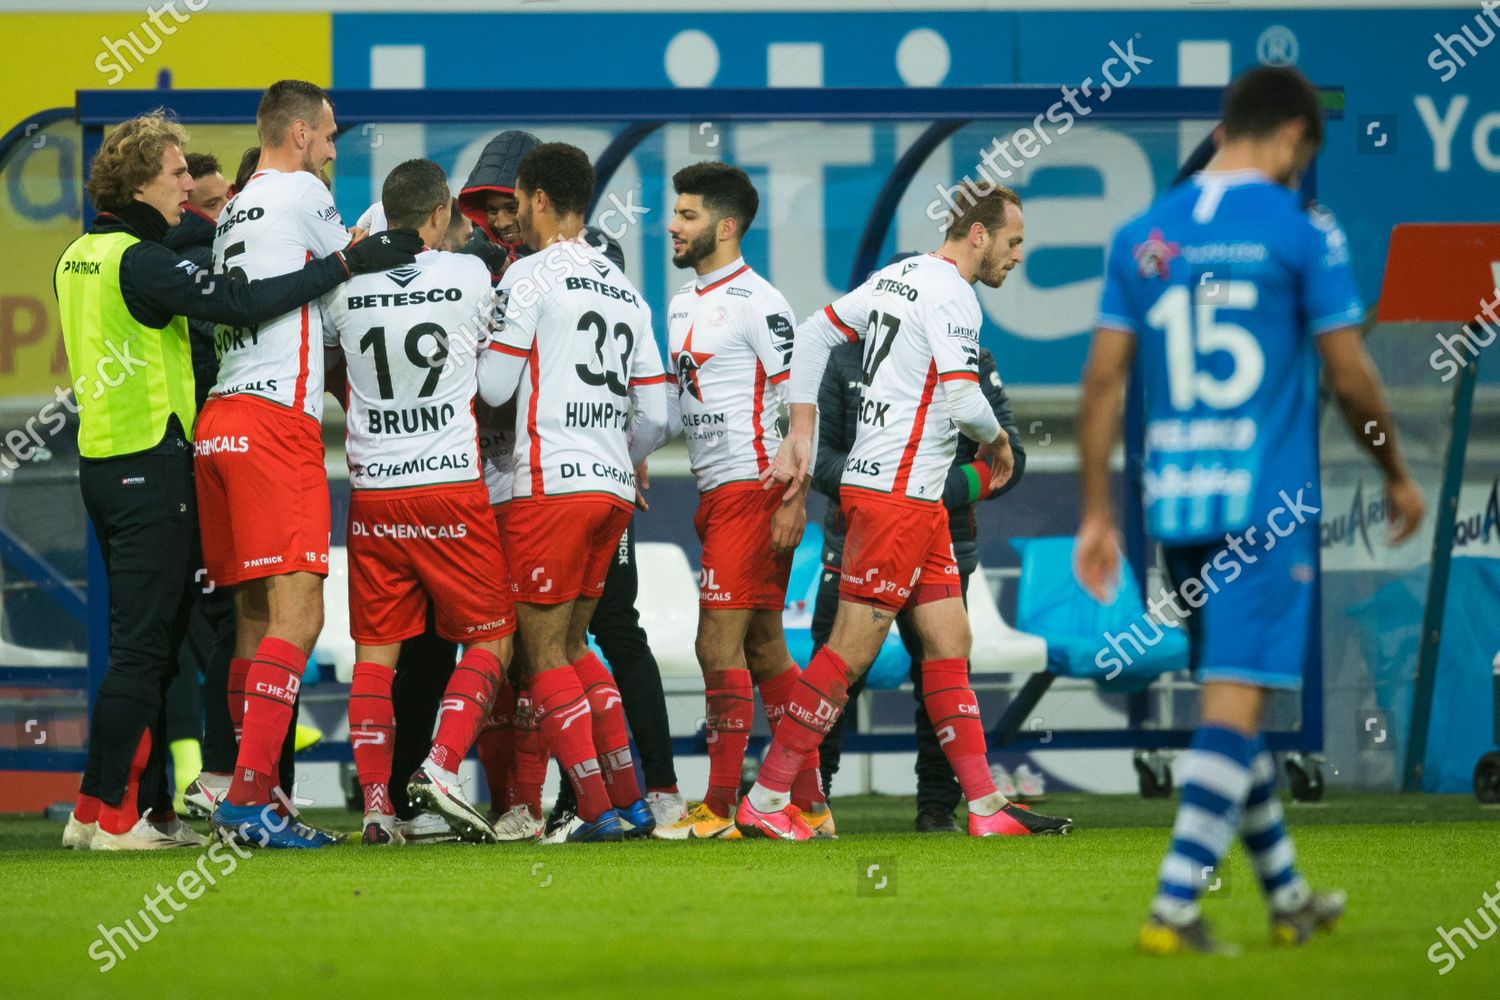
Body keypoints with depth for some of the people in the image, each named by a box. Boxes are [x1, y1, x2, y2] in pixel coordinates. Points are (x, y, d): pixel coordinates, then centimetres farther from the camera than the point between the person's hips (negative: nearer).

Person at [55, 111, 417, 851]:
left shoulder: (79, 258, 13)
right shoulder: (140, 260, -15)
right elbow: (241, 303, -24)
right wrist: (345, 264, -20)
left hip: (100, 460, 9)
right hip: (150, 464, -9)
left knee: (141, 642, 14)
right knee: (143, 646, -6)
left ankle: (96, 808, 14)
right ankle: (114, 815, -6)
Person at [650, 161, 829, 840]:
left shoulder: (756, 302, -10)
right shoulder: (681, 306, 17)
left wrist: (792, 499, -19)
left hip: (753, 490, -9)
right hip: (715, 494, 9)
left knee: (719, 644, -10)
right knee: (763, 648, 9)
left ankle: (719, 809, -8)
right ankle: (810, 805, 11)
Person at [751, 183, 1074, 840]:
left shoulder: (897, 277, 13)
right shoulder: (952, 297, -14)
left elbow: (813, 334, 15)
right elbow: (963, 401, -20)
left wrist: (801, 431, 13)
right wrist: (998, 442, 1)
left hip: (917, 499, 10)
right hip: (897, 496, -10)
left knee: (949, 644, 9)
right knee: (850, 651, -8)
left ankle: (985, 806, 9)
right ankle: (766, 800, -5)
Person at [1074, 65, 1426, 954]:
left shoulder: (1141, 237, 7)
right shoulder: (1303, 233, -6)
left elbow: (1103, 380, 6)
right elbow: (1351, 379, -4)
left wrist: (1097, 512, 10)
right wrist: (1397, 475, 12)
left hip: (1174, 503, 6)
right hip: (1269, 505, -6)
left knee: (1233, 696, 16)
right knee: (1236, 703, -6)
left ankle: (1287, 896, 28)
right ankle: (1174, 907, -15)